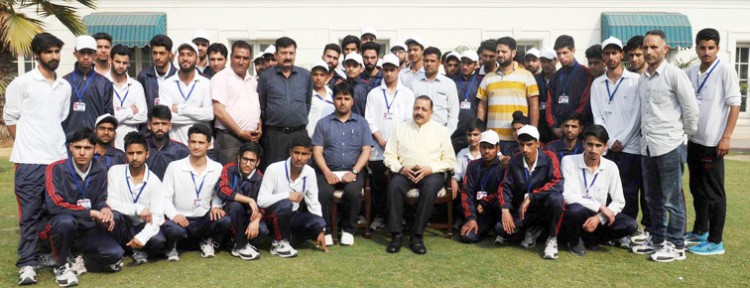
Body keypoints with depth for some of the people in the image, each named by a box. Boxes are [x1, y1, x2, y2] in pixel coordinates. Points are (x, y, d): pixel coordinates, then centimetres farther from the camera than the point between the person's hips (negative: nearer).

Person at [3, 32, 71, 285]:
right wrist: (25, 146, 3)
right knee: (30, 214, -1)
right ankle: (27, 264, 5)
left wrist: (55, 143, 13)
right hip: (30, 160, -4)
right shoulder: (22, 83, -1)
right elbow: (9, 118, 2)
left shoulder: (65, 86, 13)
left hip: (59, 158, 4)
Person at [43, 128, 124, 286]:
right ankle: (62, 266, -13)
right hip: (61, 226, -3)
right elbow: (54, 205, -22)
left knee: (115, 255, -21)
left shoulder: (100, 171, 0)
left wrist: (105, 209, -20)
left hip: (89, 230, 3)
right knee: (65, 221, -38)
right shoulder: (56, 169, -12)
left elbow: (101, 201, 5)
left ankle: (82, 262, 9)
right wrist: (90, 213, -26)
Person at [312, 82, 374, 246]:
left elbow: (366, 150, 5)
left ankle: (348, 230, -7)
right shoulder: (323, 123, 14)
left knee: (353, 192, -31)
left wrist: (354, 171, -11)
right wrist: (326, 172, -12)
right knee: (323, 193, -30)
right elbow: (317, 151, 5)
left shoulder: (361, 123, 14)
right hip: (328, 171, 0)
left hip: (353, 171, 0)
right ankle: (326, 231, -9)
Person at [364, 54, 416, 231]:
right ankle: (379, 215, 15)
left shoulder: (407, 94, 9)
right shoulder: (374, 93, 10)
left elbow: (409, 121, 2)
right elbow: (370, 121, 3)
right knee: (378, 183, 1)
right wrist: (382, 141, -8)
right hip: (378, 149, 1)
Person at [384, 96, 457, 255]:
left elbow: (450, 161, 5)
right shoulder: (401, 128, 14)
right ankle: (396, 235, -25)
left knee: (430, 189, -35)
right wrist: (401, 168, -11)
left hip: (431, 173, -1)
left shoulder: (441, 130, 11)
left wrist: (430, 169, -11)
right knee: (394, 186, -31)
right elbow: (389, 156, 8)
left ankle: (417, 236, -27)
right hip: (405, 172, 1)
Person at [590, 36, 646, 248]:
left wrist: (622, 141, -6)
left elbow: (637, 114, -3)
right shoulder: (597, 84, 12)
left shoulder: (635, 80, 2)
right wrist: (610, 142, -3)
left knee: (630, 192, -2)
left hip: (631, 147, -3)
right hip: (607, 148, 3)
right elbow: (597, 116, 7)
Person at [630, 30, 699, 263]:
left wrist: (686, 133, 3)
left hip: (668, 146, -7)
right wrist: (645, 133, 13)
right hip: (647, 146, 7)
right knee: (653, 199, 14)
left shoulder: (674, 75, -8)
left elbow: (691, 108, -6)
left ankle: (676, 245, 9)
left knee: (672, 199, -1)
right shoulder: (642, 80, 13)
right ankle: (657, 240, 26)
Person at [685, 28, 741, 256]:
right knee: (697, 189, 16)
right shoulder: (691, 72, 7)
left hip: (713, 142, -6)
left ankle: (715, 241, 9)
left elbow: (734, 105, -9)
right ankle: (700, 231, 31)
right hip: (693, 140, 6)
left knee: (714, 193, 1)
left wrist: (726, 137, -14)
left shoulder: (725, 71, -8)